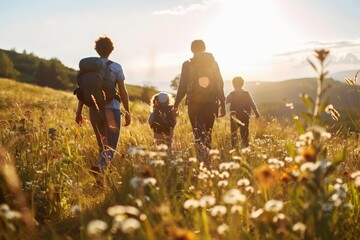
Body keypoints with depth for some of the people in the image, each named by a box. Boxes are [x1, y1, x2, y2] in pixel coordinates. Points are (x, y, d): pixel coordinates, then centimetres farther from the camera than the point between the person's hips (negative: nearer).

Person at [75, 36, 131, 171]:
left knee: (102, 144, 20)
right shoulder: (116, 67, -1)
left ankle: (103, 167, 19)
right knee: (111, 146, -4)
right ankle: (100, 165, -31)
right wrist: (127, 112, 2)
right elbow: (123, 92, -4)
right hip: (111, 109, -4)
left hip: (94, 109, 4)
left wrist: (79, 112, 9)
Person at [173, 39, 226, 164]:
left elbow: (182, 86, -2)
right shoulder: (213, 63, 6)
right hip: (211, 102, 2)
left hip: (194, 103, -2)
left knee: (198, 134, 1)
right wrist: (222, 104, 8)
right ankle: (207, 160, 7)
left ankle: (203, 160, -13)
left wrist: (176, 105, 4)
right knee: (208, 133, 11)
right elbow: (220, 85, 4)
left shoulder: (187, 65, 0)